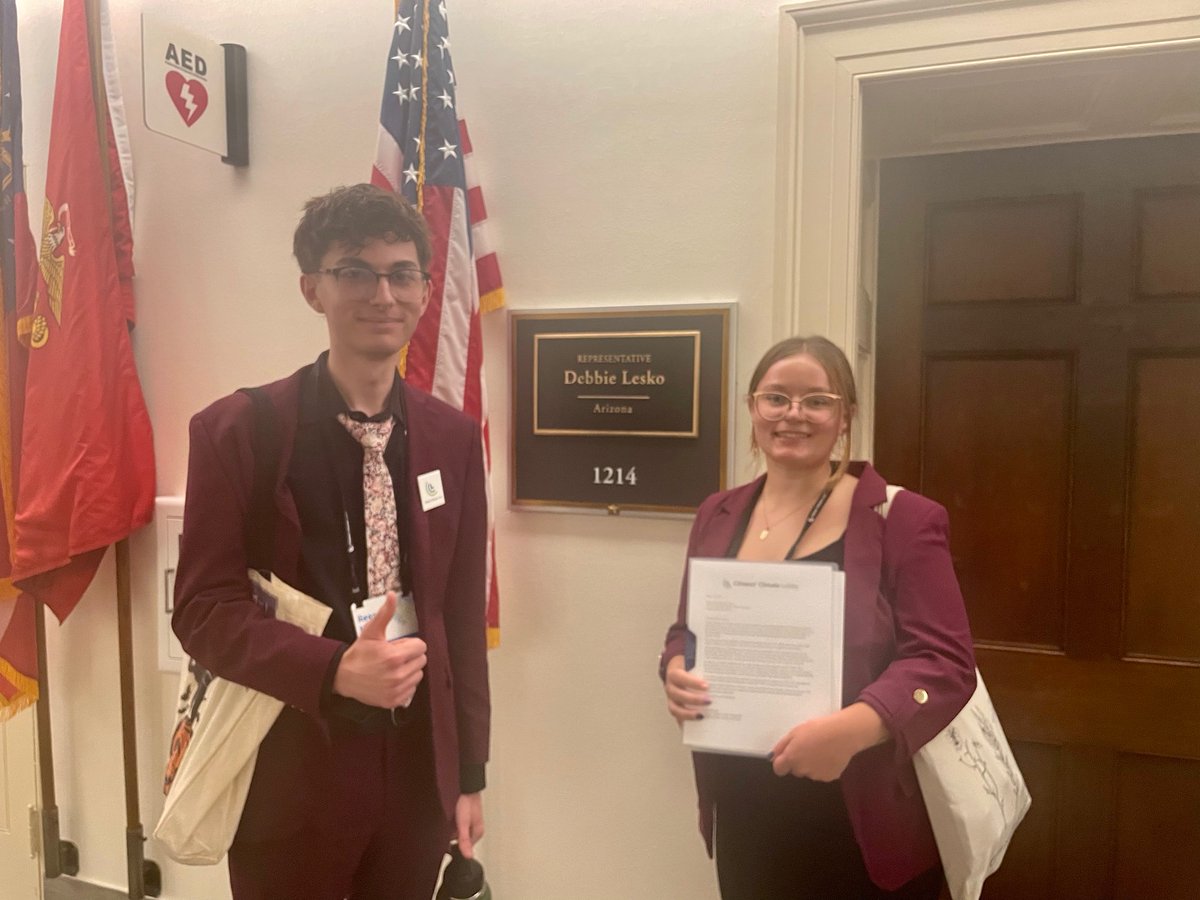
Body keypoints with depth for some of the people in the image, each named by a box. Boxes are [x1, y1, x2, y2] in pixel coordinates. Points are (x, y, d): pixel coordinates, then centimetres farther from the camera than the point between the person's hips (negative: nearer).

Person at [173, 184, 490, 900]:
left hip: (420, 766, 3)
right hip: (292, 771, -3)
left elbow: (464, 611, 4)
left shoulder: (454, 438, 0)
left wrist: (470, 769, 7)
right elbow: (204, 607, -9)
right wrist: (336, 671, -25)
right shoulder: (237, 431, -10)